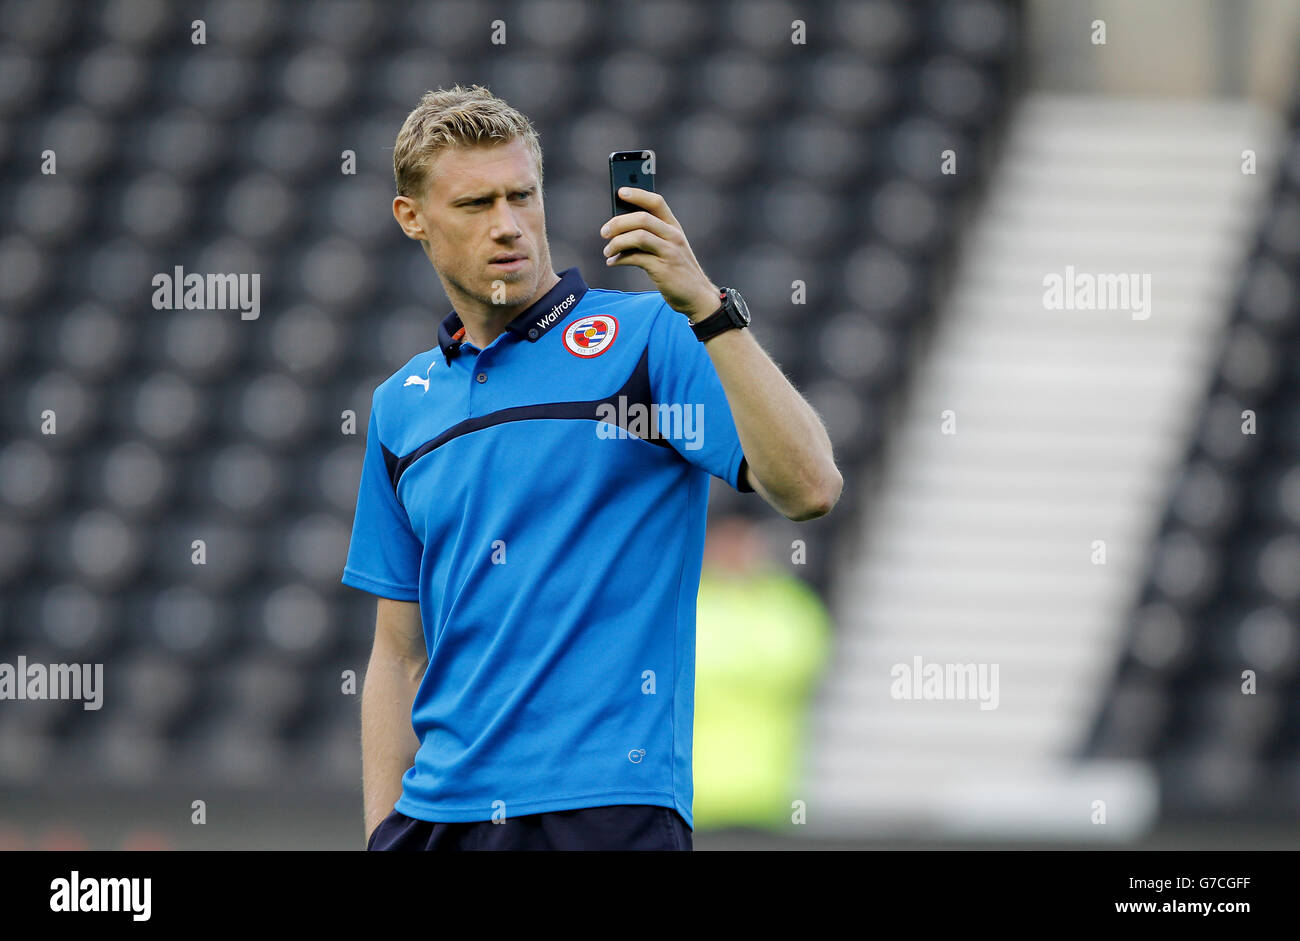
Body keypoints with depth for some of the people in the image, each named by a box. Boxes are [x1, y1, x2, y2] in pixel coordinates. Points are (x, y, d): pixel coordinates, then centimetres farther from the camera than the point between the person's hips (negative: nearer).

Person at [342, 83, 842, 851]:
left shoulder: (646, 338, -2)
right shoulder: (402, 406, 14)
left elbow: (808, 489, -16)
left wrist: (708, 306, -22)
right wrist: (381, 839, 9)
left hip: (605, 807, -5)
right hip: (440, 811, 5)